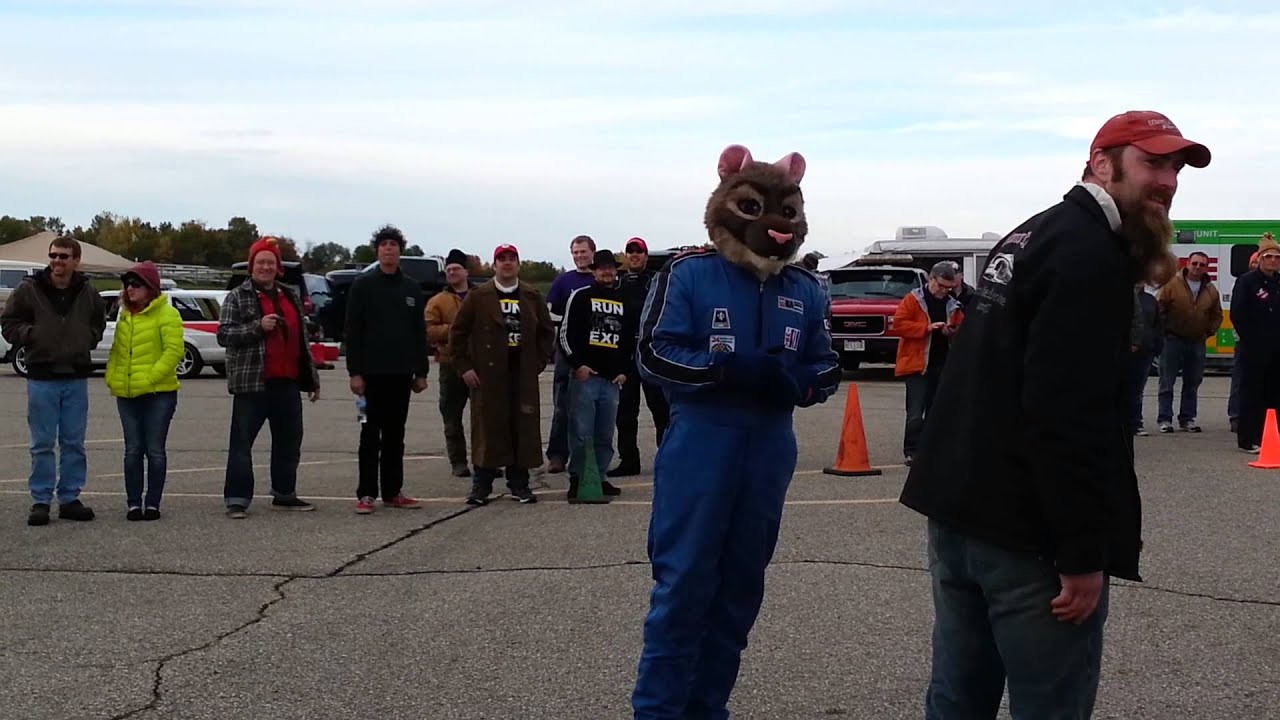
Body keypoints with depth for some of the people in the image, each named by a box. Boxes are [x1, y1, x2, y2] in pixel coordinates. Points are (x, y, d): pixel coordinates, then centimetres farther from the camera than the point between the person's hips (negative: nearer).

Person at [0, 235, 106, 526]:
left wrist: (88, 339, 3)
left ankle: (70, 498, 17)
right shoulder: (28, 289, -4)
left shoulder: (88, 293, 4)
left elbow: (99, 323, 20)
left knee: (74, 443, 8)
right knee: (42, 444, 1)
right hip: (42, 377, -3)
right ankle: (41, 501, 8)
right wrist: (31, 334, -12)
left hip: (76, 378, 3)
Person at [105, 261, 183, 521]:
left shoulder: (166, 314, -7)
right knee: (133, 450, 6)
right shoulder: (125, 315, 14)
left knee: (155, 450, 0)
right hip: (126, 394, 6)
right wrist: (111, 377, 5)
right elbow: (117, 350, 20)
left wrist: (149, 378, -19)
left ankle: (153, 504, 7)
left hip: (158, 393, -6)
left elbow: (174, 350, -15)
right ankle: (133, 503, 11)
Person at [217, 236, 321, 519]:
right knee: (242, 442, -4)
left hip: (287, 382, 6)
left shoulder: (290, 296, 16)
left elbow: (301, 339, 21)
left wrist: (312, 377, 19)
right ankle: (236, 499, 0)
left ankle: (284, 494, 24)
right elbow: (223, 334, -10)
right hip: (251, 382, -6)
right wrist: (258, 327, -22)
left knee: (289, 441, 12)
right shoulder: (237, 297, -1)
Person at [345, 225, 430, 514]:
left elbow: (420, 332, 12)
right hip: (373, 372, -4)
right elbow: (352, 332, -5)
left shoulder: (411, 288, 10)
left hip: (402, 373, 4)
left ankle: (393, 491, 14)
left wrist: (421, 371, 6)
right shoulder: (362, 285, -1)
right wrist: (355, 372, -11)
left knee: (395, 435, 8)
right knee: (371, 434, 0)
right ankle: (366, 493, 3)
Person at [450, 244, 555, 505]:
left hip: (523, 375, 3)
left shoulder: (532, 297, 10)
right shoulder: (478, 296, 2)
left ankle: (519, 484, 12)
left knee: (523, 430, 2)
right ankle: (480, 486, 5)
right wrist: (464, 366, -3)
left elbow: (546, 333, 15)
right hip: (487, 375, -2)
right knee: (487, 429, -2)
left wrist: (538, 362, 5)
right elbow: (458, 332, 3)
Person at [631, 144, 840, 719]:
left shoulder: (804, 289, 8)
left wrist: (788, 382, -12)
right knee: (682, 584, -4)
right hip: (698, 448, -4)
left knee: (740, 586, 11)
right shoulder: (688, 273, -5)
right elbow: (653, 354, -9)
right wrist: (729, 370, -21)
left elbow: (826, 369, 11)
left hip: (770, 452, 5)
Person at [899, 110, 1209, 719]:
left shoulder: (1034, 236, 18)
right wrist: (1084, 552, -22)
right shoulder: (1092, 256, -15)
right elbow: (1069, 415, -24)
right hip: (1028, 531, -10)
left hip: (959, 507, 10)